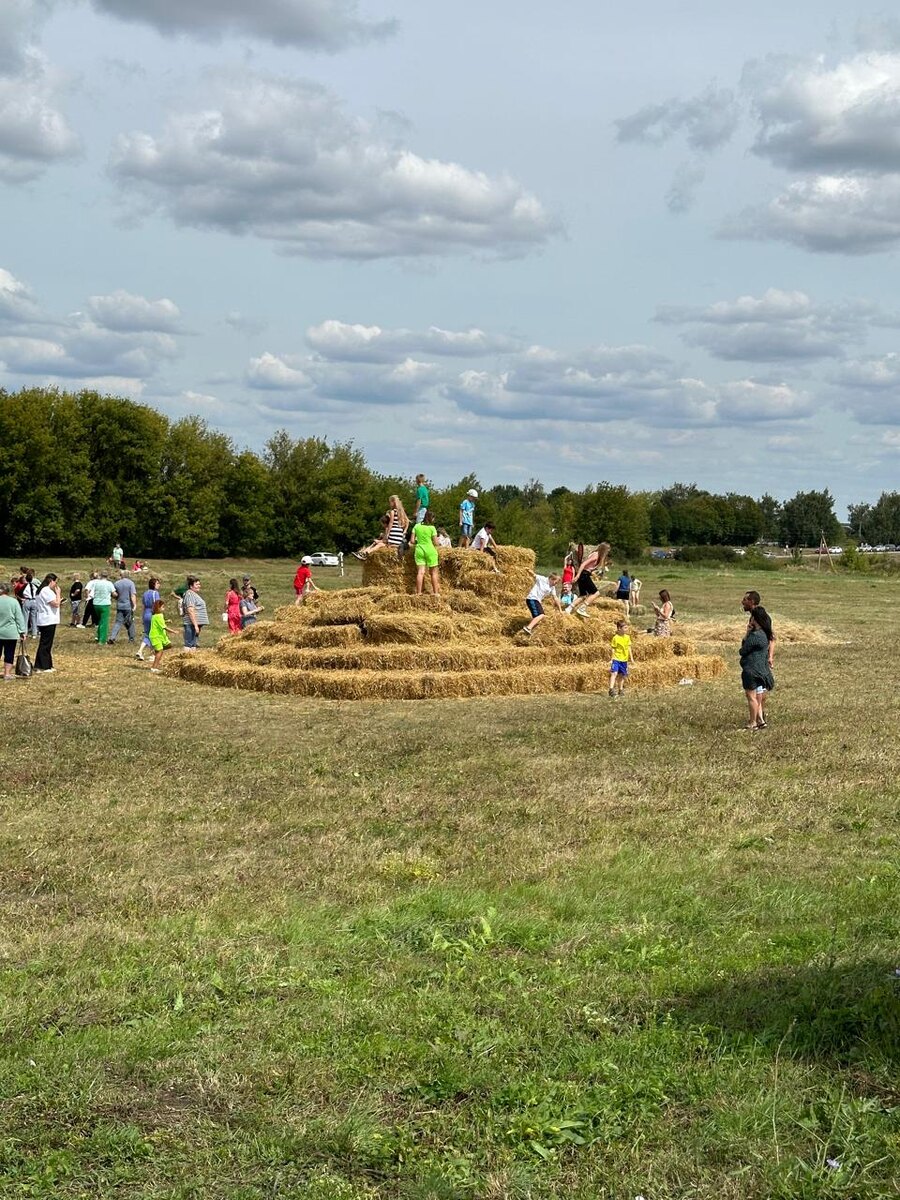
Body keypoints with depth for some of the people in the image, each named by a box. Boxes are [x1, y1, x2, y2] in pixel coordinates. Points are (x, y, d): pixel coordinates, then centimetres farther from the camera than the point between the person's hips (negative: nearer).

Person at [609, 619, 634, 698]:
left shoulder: (627, 637, 5)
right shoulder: (615, 638, -10)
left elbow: (629, 648, 12)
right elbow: (613, 649, -7)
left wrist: (631, 657, 10)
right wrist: (612, 658, -10)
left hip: (624, 659, 5)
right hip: (616, 659, -5)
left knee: (621, 675, 15)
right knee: (614, 673, -18)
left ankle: (620, 690, 29)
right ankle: (611, 690, -25)